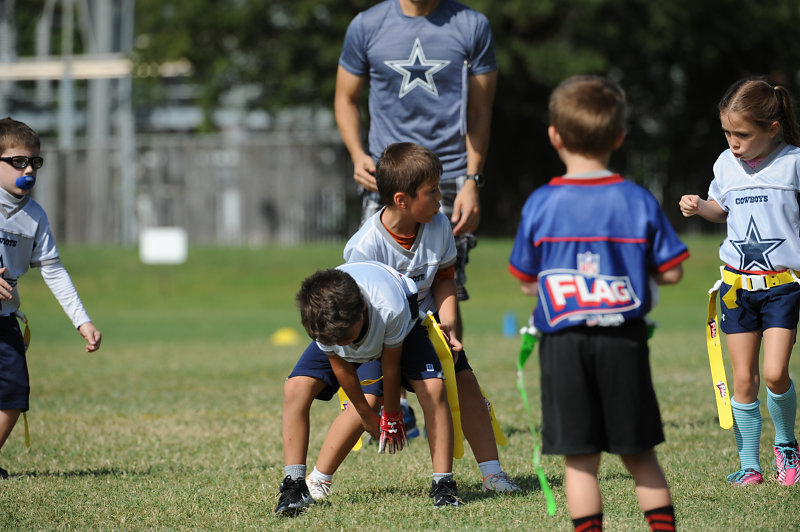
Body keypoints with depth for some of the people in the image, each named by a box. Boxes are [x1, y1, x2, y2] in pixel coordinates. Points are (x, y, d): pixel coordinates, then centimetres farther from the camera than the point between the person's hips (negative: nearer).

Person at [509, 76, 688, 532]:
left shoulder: (541, 205, -5)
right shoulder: (639, 202, -4)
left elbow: (526, 284, 2)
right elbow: (671, 273, -1)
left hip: (563, 343, -1)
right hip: (624, 340, 1)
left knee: (580, 461, 3)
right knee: (640, 455, 12)